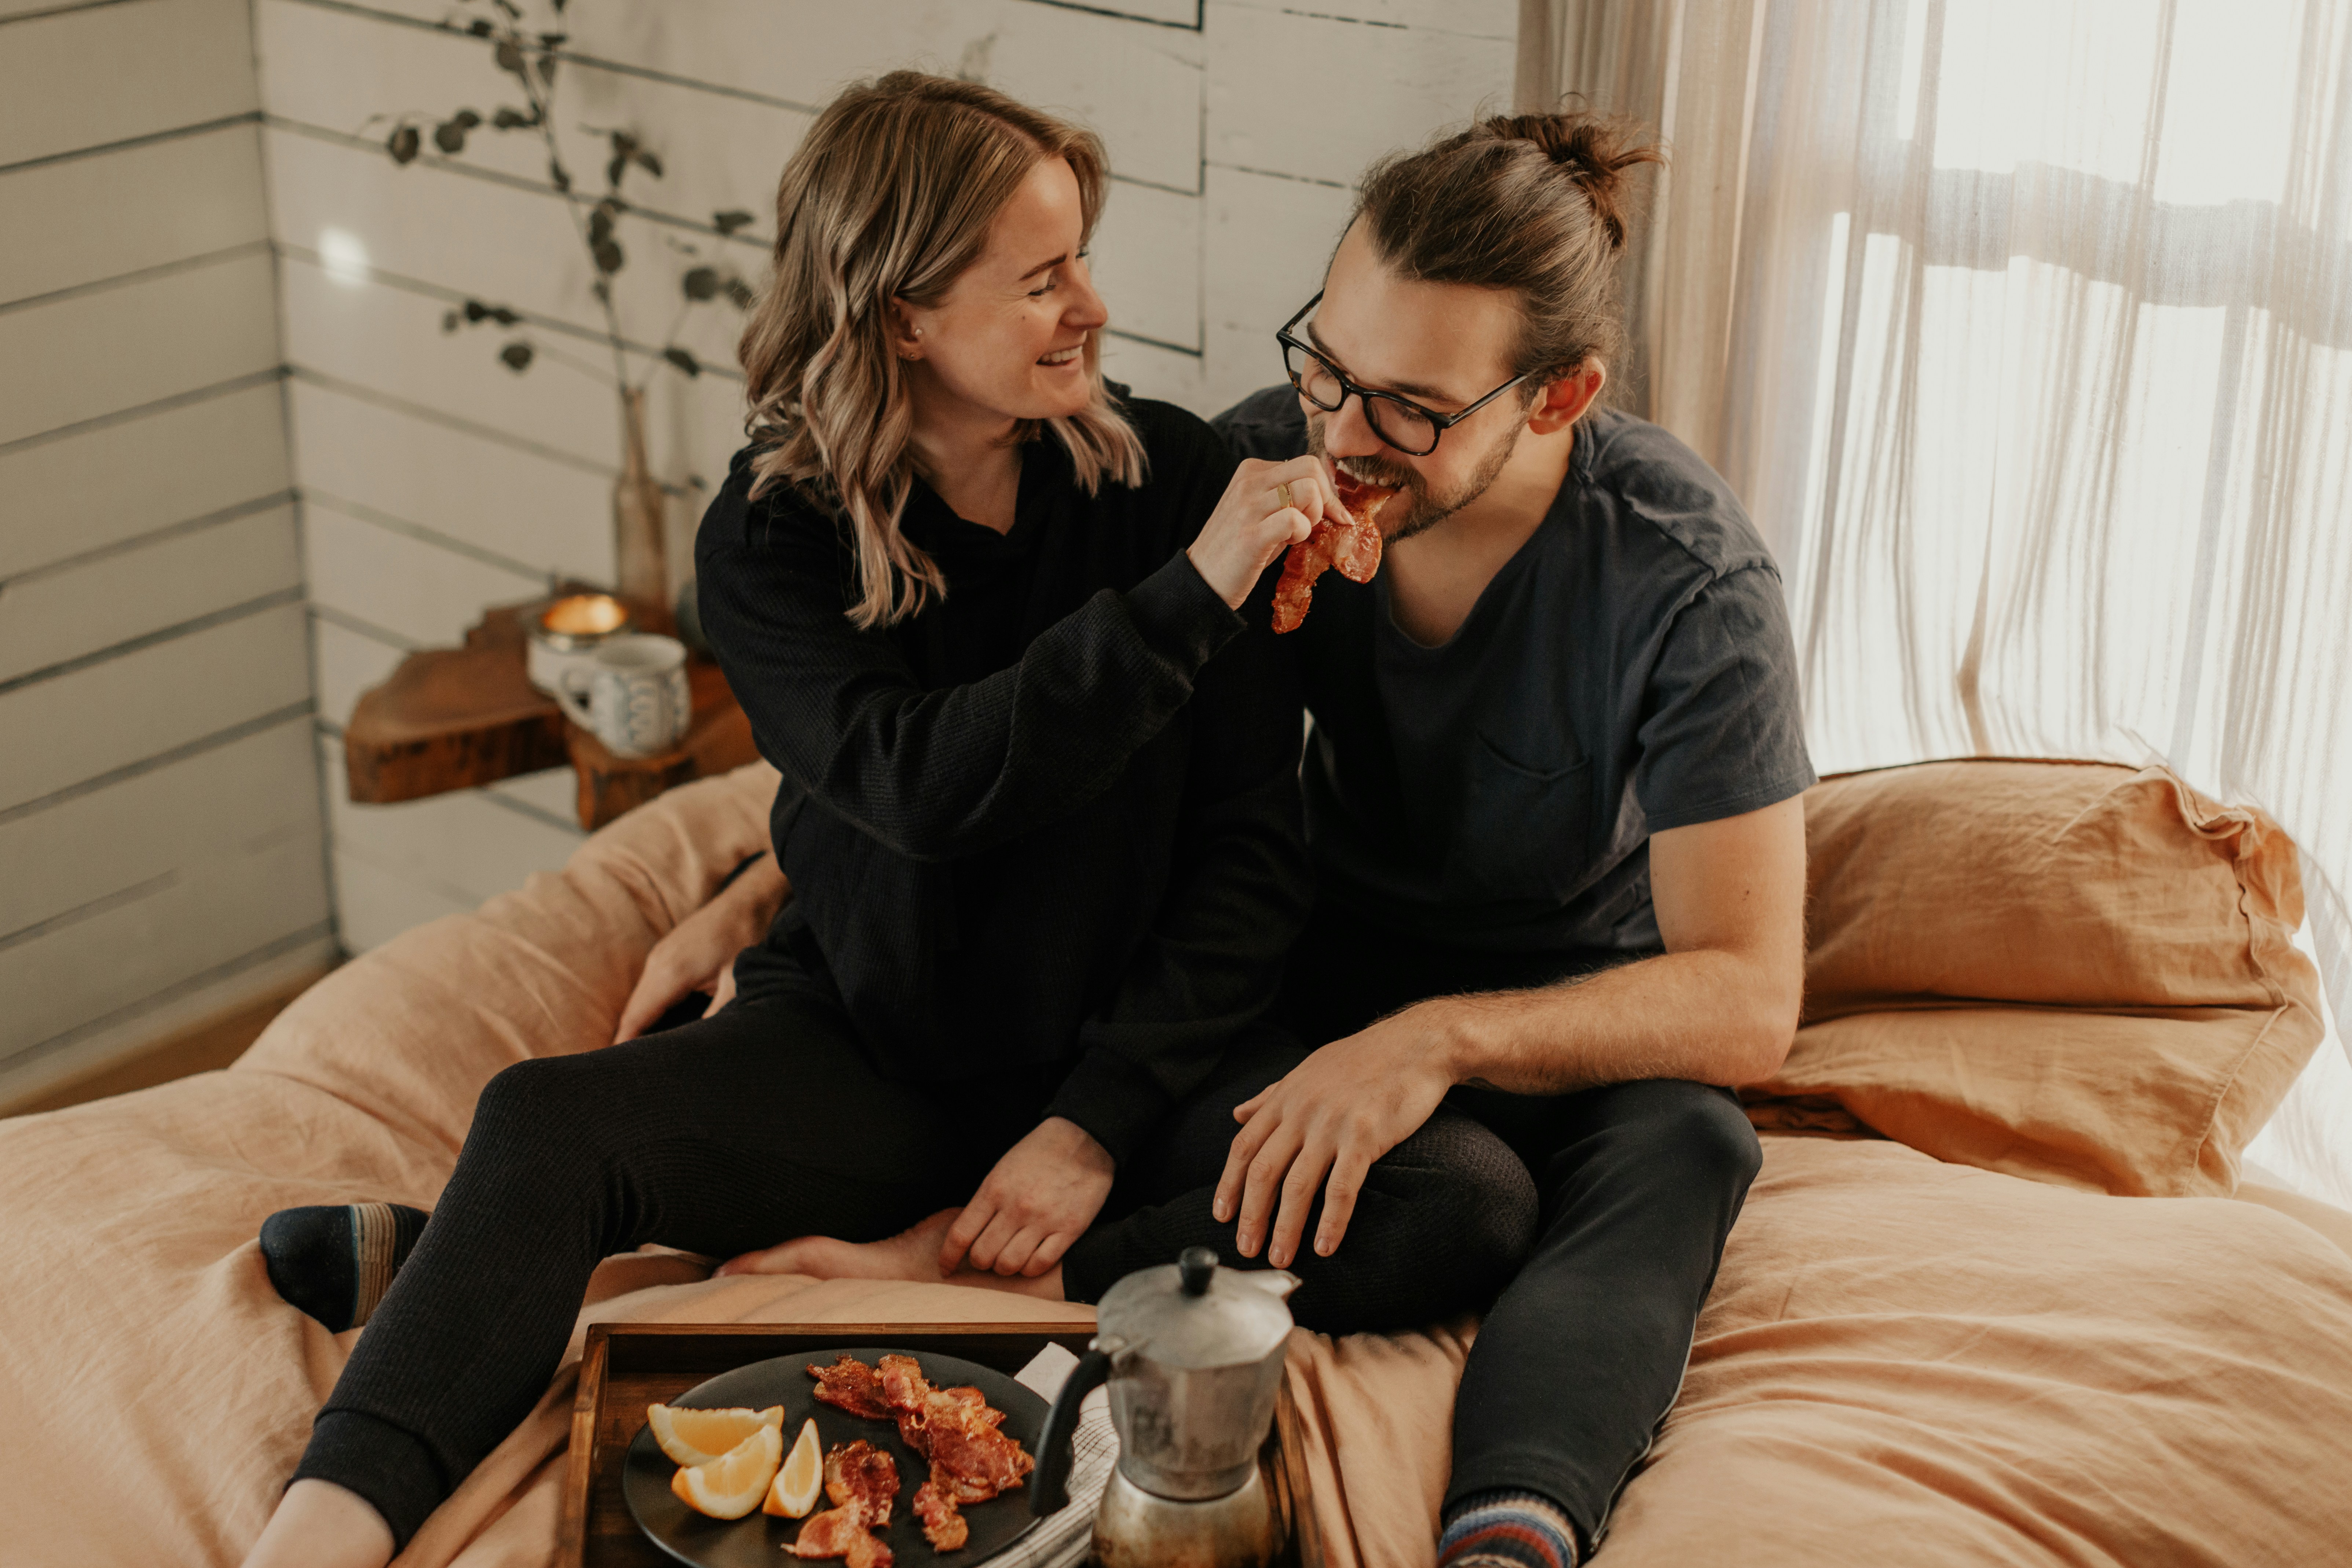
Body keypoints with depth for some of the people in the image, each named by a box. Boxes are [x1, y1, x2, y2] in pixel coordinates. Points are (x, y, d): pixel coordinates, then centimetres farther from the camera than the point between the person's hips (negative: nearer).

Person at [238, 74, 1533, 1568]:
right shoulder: (772, 535, -7)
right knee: (548, 1122, -28)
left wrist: (1101, 1120, -14)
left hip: (1134, 1047, 1)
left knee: (1471, 1200, -26)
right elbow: (921, 785, -26)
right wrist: (1188, 596, -32)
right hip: (866, 1050, 0)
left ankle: (935, 1273, -27)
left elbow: (1253, 848, -6)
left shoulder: (1176, 477, -7)